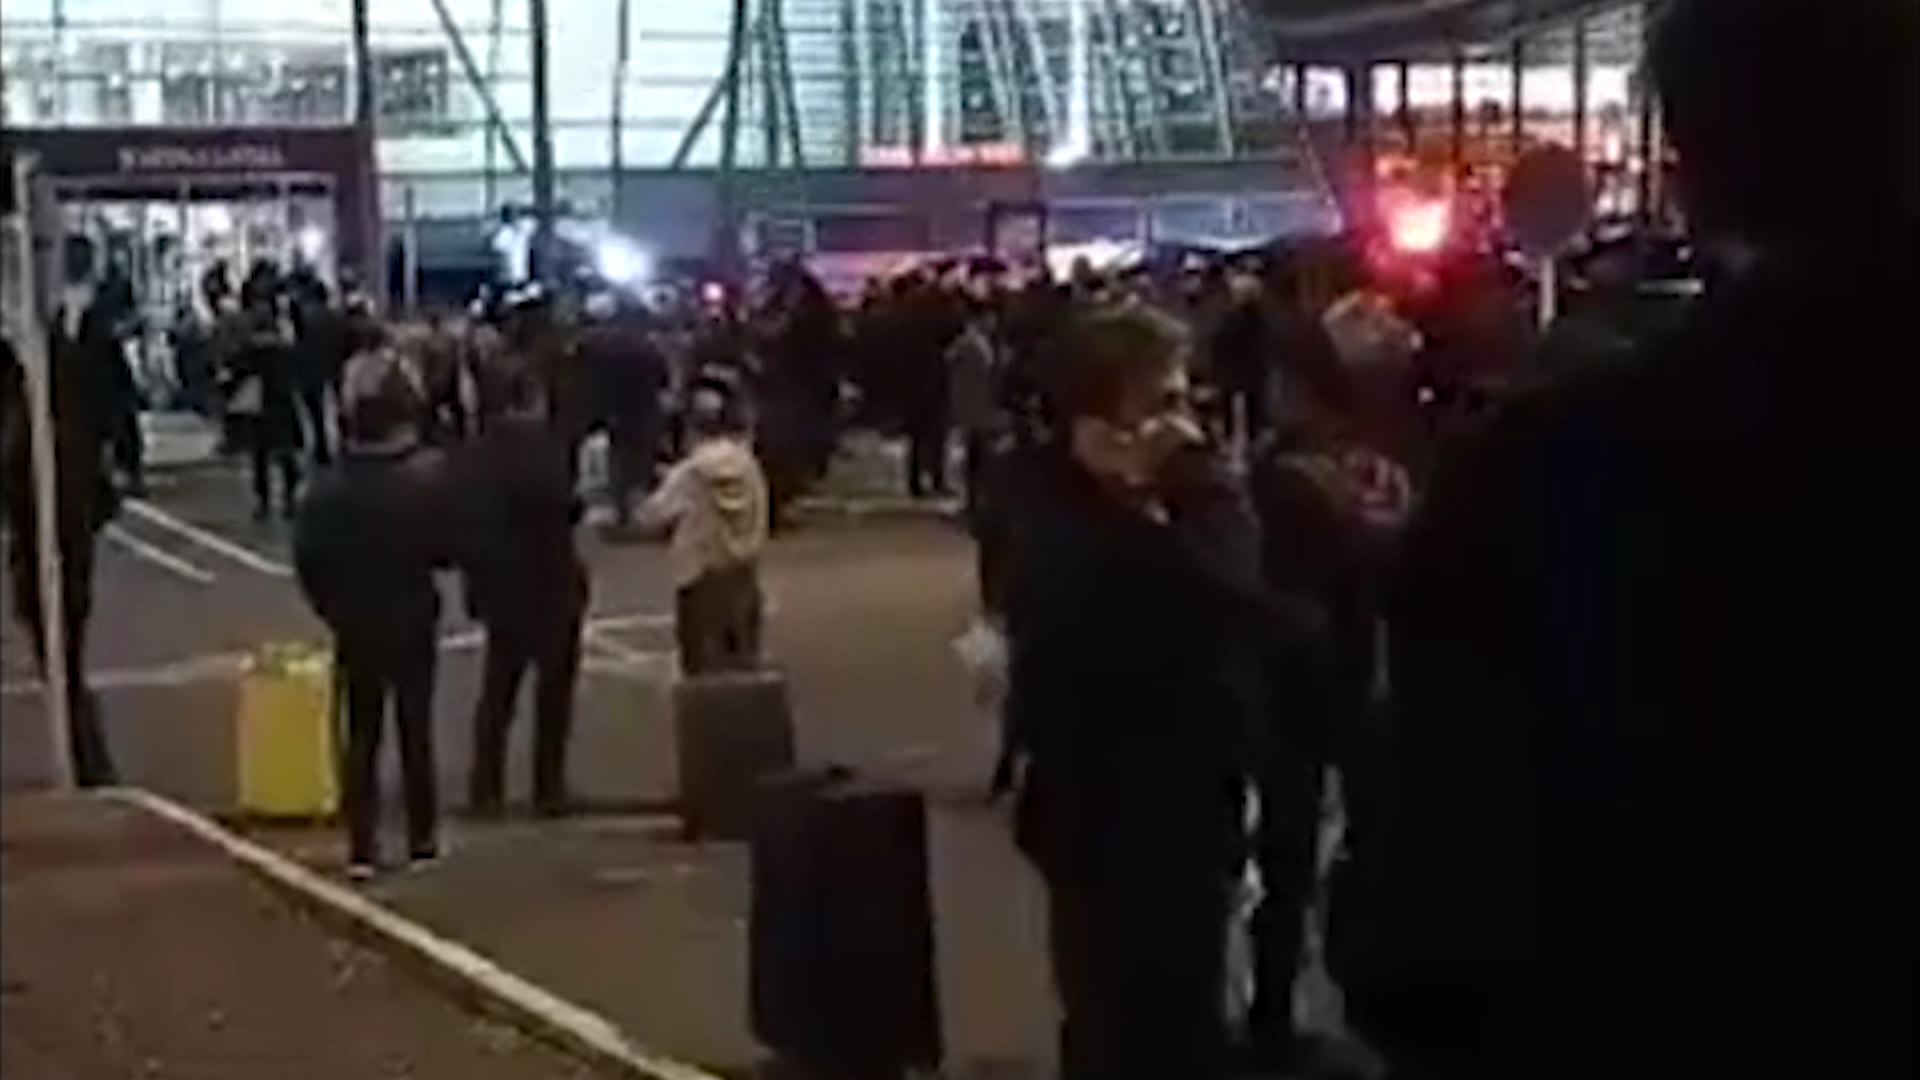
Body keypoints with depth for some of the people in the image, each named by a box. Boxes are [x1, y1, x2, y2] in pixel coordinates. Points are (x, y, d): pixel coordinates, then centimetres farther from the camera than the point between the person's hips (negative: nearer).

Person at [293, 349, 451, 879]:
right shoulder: (430, 473, -17)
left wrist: (333, 607, 5)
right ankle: (422, 837, 18)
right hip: (413, 620, -2)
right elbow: (448, 547, -14)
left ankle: (362, 847, 5)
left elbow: (308, 556, -7)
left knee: (362, 734, 9)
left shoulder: (332, 483, -9)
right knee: (415, 728, 11)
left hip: (354, 625, 2)